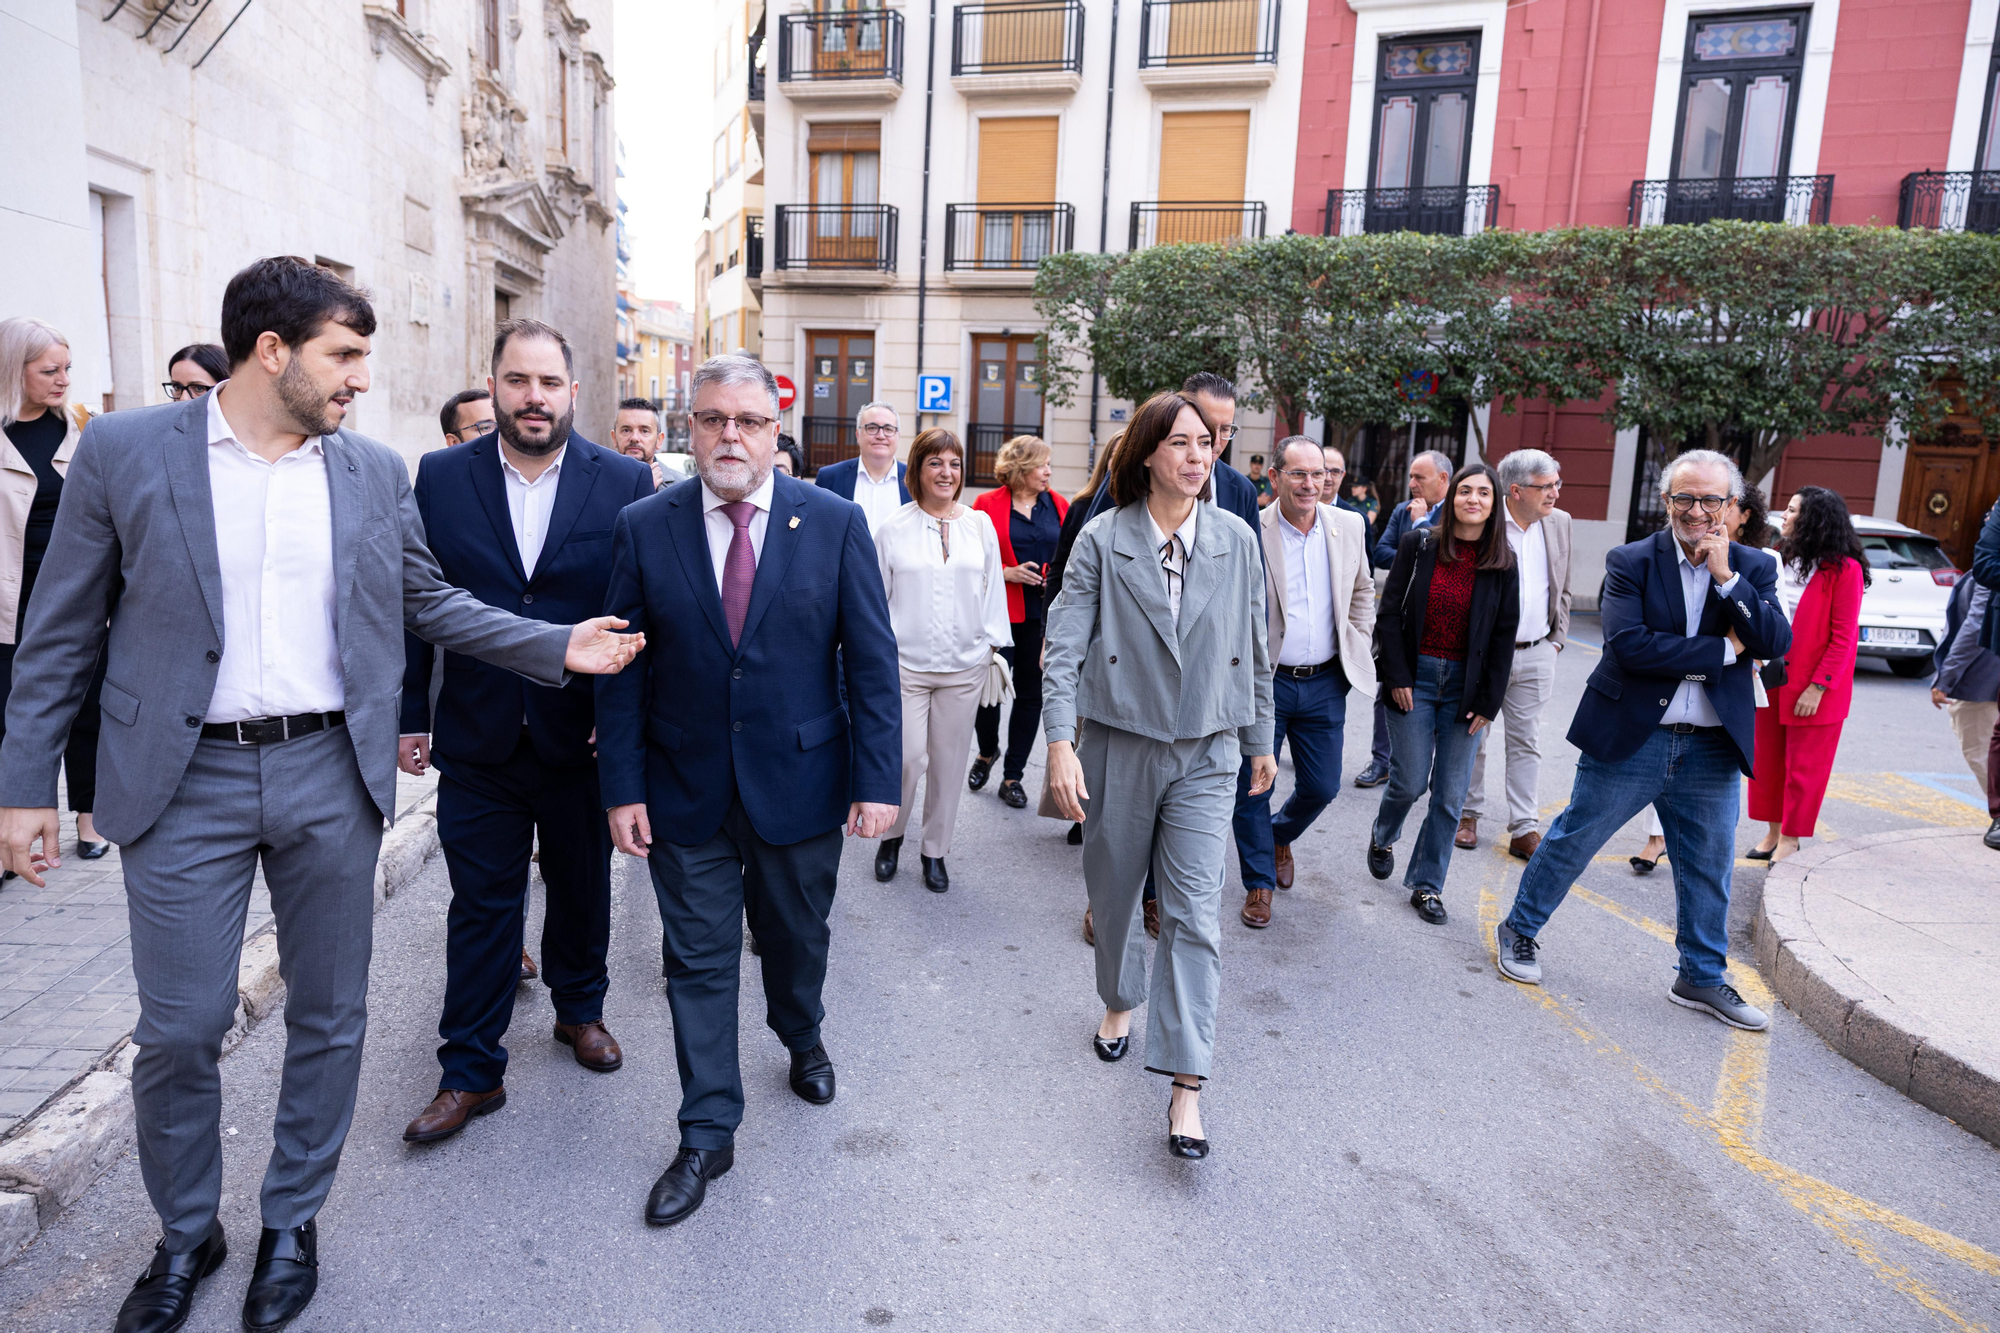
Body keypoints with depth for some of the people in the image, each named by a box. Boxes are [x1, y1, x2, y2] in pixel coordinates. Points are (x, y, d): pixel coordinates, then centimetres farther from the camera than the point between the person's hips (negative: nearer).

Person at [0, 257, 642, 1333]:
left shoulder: (377, 472, 4)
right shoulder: (124, 450, -3)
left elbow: (428, 603, 11)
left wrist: (559, 646, 1)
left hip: (330, 775, 2)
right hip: (185, 782, -2)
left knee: (328, 1017, 11)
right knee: (178, 1030, 7)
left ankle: (292, 1223, 33)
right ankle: (185, 1234, 33)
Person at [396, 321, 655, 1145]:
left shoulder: (625, 482, -4)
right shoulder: (441, 477, -1)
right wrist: (409, 715, 1)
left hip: (584, 737, 0)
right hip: (477, 739, 0)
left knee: (583, 889, 17)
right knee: (481, 907, 8)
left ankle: (580, 1008, 41)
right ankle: (472, 1071, 22)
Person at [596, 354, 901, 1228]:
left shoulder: (835, 522, -5)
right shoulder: (644, 527, -3)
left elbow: (871, 659, -6)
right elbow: (623, 670, -2)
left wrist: (878, 779, -10)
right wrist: (622, 786, -6)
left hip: (800, 783, 0)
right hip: (685, 789, 0)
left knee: (797, 940, 20)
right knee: (698, 964, 9)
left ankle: (802, 1041, 52)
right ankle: (707, 1135, 27)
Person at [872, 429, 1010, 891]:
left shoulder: (980, 524, 6)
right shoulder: (894, 528, 0)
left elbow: (993, 588, 12)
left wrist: (992, 644, 9)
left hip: (964, 666, 3)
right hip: (905, 663, -2)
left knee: (949, 761, 9)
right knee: (907, 758, -7)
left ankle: (935, 850, 25)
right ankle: (892, 835, 21)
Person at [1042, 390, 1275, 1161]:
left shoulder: (1236, 540, 1)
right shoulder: (1102, 540, -6)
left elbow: (1254, 648, 9)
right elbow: (1065, 645, -10)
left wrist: (1260, 739, 14)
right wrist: (1060, 742, -19)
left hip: (1206, 751, 0)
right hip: (1117, 743, 0)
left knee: (1193, 911, -4)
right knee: (1112, 893, 16)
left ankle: (1186, 1083, 2)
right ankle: (1121, 1001, 44)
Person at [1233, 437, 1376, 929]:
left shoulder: (1349, 526, 2)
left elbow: (1362, 590, 18)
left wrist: (1358, 645, 11)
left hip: (1325, 684, 4)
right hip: (1264, 682, -4)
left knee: (1321, 786, 12)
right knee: (1252, 787, 4)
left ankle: (1281, 837, 44)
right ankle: (1259, 883, 24)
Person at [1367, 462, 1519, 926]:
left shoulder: (1503, 563, 2)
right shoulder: (1418, 544, -2)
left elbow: (1503, 637, 3)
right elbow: (1390, 613, -2)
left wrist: (1489, 702, -1)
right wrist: (1397, 676, -8)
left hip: (1466, 685, 2)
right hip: (1415, 677, -2)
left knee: (1450, 794, 2)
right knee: (1411, 780, -1)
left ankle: (1427, 884, 18)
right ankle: (1383, 836, 33)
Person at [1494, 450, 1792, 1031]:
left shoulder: (1753, 568, 5)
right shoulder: (1630, 562, -6)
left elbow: (1777, 643, -9)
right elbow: (1628, 644, -20)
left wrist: (1726, 577, -16)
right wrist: (1722, 651, -16)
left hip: (1712, 750, 4)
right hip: (1631, 741, -3)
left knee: (1709, 869, 14)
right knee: (1572, 841, 7)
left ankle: (1703, 977, 31)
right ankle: (1520, 930, 27)